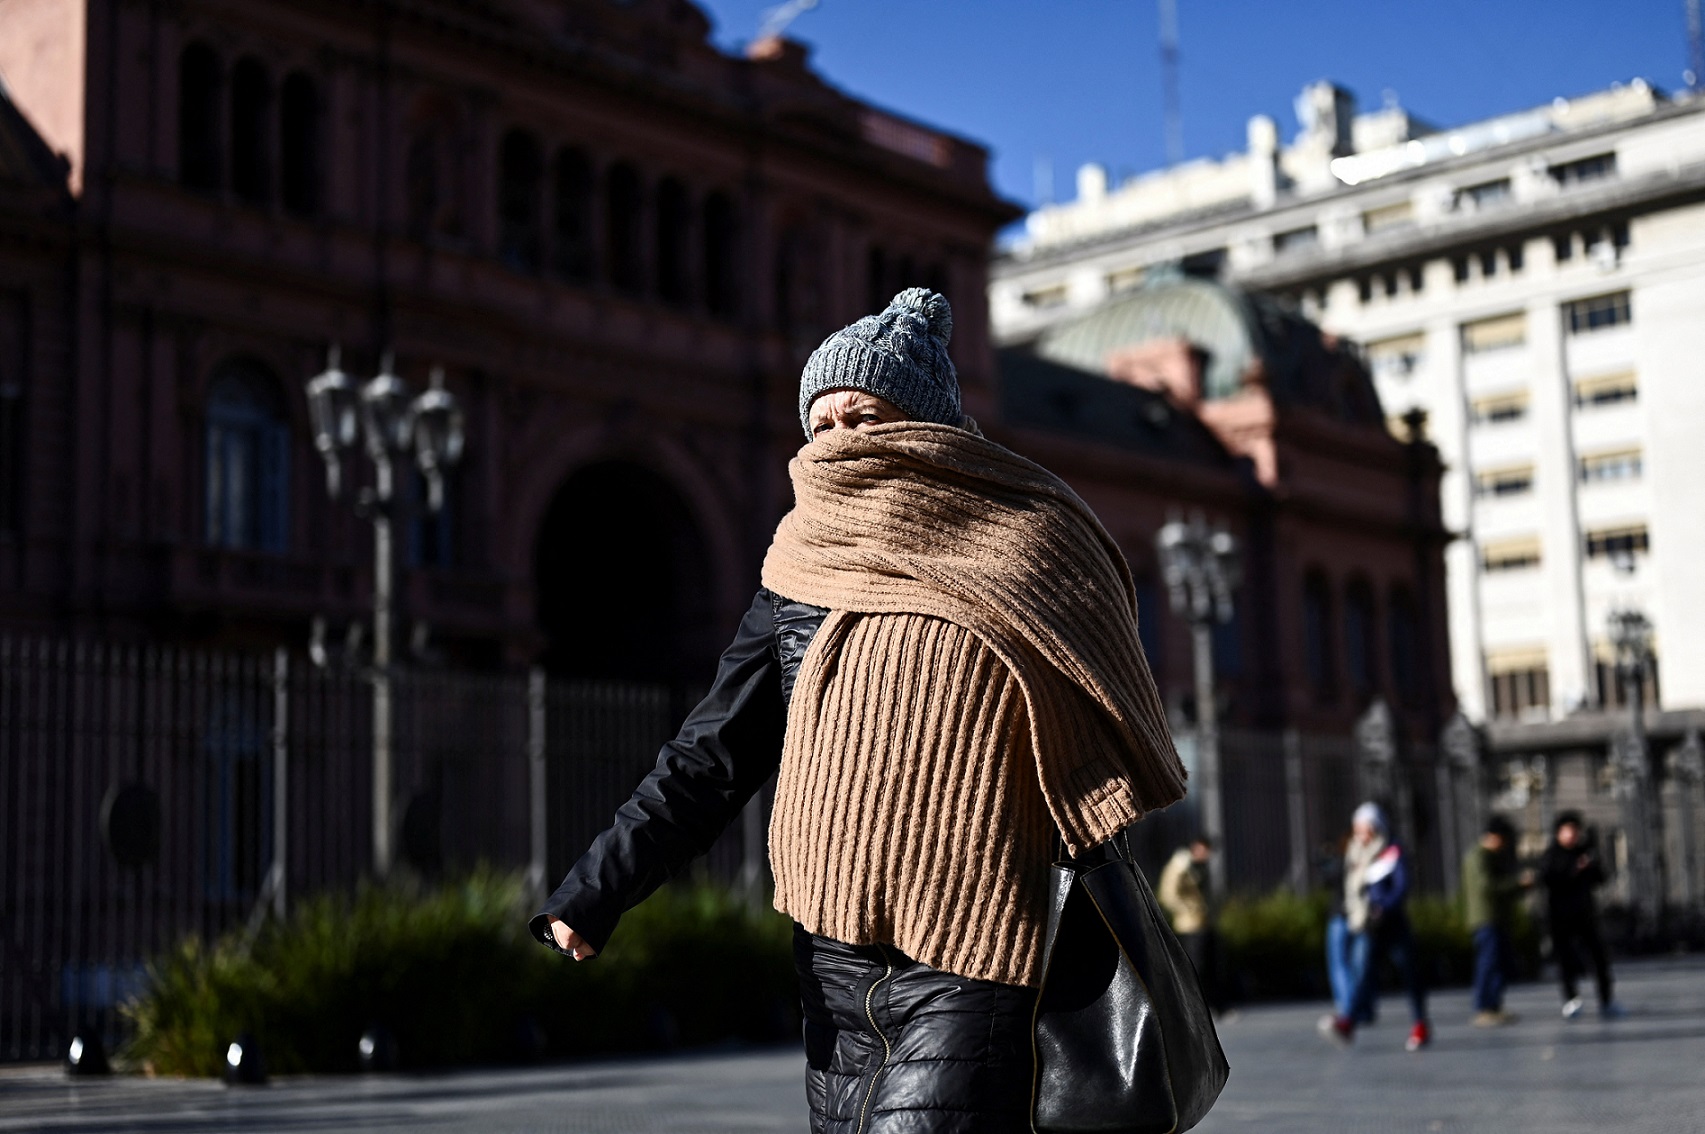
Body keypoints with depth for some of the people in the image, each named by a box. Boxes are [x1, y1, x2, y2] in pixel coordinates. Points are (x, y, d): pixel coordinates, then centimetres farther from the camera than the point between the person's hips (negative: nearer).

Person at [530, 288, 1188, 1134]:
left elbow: (1099, 770, 1)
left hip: (969, 974, -5)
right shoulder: (800, 574, 12)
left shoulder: (1021, 547, 2)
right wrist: (594, 893, -3)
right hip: (835, 967, 5)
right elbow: (710, 758, 9)